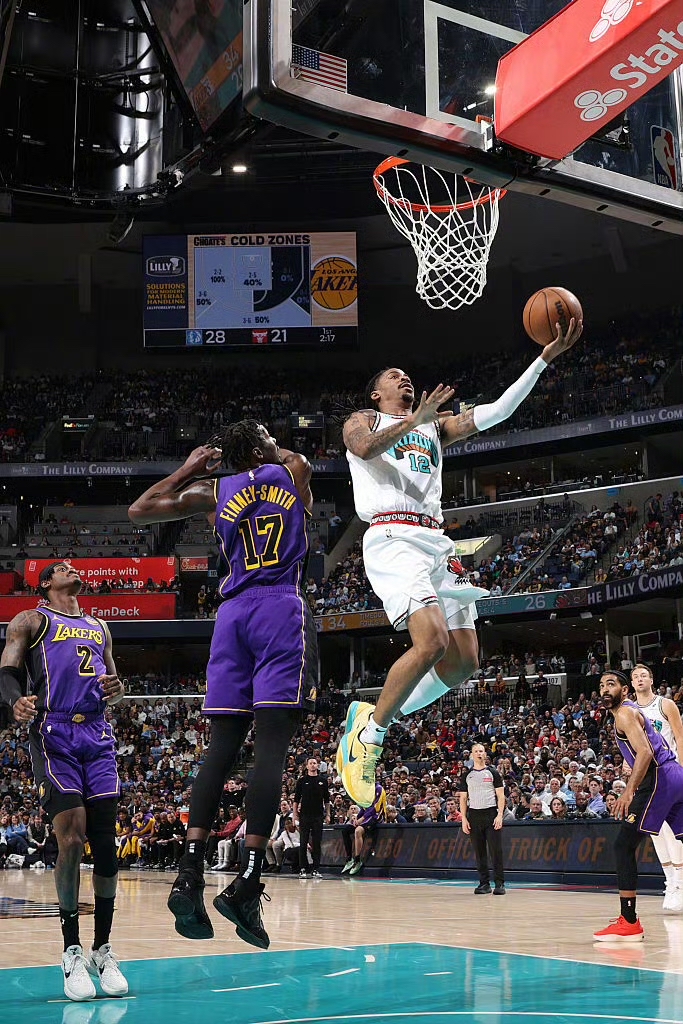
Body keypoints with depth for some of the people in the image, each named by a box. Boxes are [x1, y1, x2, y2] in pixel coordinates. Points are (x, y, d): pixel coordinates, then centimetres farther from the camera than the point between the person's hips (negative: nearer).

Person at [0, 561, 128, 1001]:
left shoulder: (99, 627, 25)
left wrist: (117, 688, 3)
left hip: (98, 736, 5)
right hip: (55, 735, -5)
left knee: (105, 841, -1)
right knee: (72, 839, -14)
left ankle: (103, 950, 8)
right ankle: (73, 954, -5)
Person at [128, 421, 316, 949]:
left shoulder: (214, 490, 14)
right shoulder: (294, 471, 13)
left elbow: (139, 511, 19)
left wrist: (188, 470, 27)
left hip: (233, 613, 3)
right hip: (282, 611, -3)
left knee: (223, 743, 2)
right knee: (272, 743, -10)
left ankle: (190, 873, -11)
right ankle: (247, 882, -20)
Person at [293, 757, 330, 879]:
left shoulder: (323, 781, 7)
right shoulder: (302, 780, 3)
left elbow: (326, 799, 11)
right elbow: (296, 799, 4)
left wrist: (327, 815, 6)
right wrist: (295, 815, -2)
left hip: (318, 816, 1)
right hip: (304, 816, -1)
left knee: (317, 844, 3)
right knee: (303, 844, 0)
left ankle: (316, 870, 7)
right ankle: (303, 869, 5)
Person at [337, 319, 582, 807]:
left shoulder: (436, 426, 30)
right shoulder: (363, 420, 16)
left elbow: (494, 412, 17)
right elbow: (365, 448, -10)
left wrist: (544, 359, 9)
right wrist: (415, 418, -13)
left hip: (436, 542, 7)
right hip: (393, 539, -7)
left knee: (463, 662, -2)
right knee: (432, 641, -27)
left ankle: (372, 718, 11)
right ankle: (368, 732, -12)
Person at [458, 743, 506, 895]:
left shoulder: (493, 773, 5)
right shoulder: (466, 776, 11)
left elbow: (501, 796, 2)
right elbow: (463, 798, 11)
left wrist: (500, 815, -10)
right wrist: (464, 819, 2)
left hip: (491, 814, -3)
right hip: (474, 815, 3)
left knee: (496, 850, -8)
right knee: (479, 851, 4)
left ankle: (500, 884, -6)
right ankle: (484, 883, 10)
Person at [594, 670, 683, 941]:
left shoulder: (624, 713, -5)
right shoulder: (633, 711, 25)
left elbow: (645, 752, -20)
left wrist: (629, 791, -27)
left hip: (658, 778, -10)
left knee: (624, 845, -8)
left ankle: (628, 923, -11)